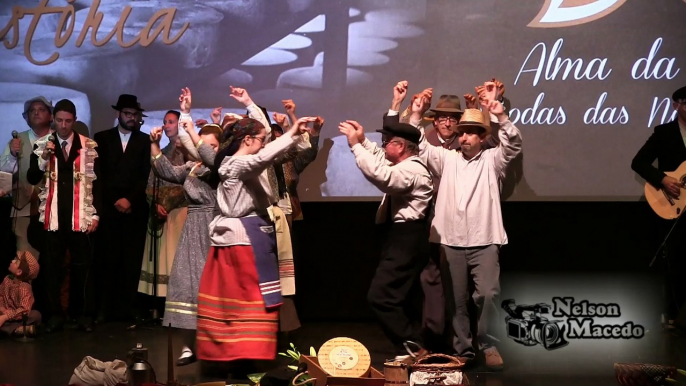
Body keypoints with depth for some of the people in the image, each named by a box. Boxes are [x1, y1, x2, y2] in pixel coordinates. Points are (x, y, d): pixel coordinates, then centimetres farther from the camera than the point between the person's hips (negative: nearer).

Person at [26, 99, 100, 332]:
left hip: (80, 217, -1)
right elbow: (32, 179, -1)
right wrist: (43, 158, -16)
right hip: (53, 216, 1)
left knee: (82, 266, 3)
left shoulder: (89, 146, 1)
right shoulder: (42, 145, 5)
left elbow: (96, 182, 3)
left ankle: (85, 315, 12)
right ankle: (55, 314, 13)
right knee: (52, 266, 4)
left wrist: (96, 214, -3)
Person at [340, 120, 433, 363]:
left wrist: (355, 145, -28)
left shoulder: (413, 170, -18)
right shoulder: (403, 165, 14)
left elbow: (379, 174, -34)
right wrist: (363, 141, 12)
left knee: (379, 296, -15)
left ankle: (412, 347, -10)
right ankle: (412, 346, 23)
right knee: (401, 298, 16)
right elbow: (381, 160, 30)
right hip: (402, 238, 11)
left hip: (406, 240, -11)